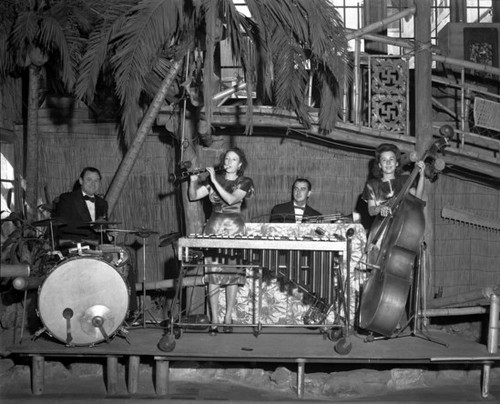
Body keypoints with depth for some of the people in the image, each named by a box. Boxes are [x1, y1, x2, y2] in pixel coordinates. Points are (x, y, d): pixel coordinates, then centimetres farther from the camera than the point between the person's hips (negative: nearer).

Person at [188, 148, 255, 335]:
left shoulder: (244, 182, 3)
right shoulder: (213, 179, 9)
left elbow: (231, 199, -14)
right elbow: (193, 196, 5)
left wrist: (214, 181, -17)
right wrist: (193, 181, -13)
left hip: (234, 228, -1)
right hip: (214, 228, 1)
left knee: (233, 273, -1)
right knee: (213, 273, -4)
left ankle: (228, 318, 9)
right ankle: (214, 320, 0)